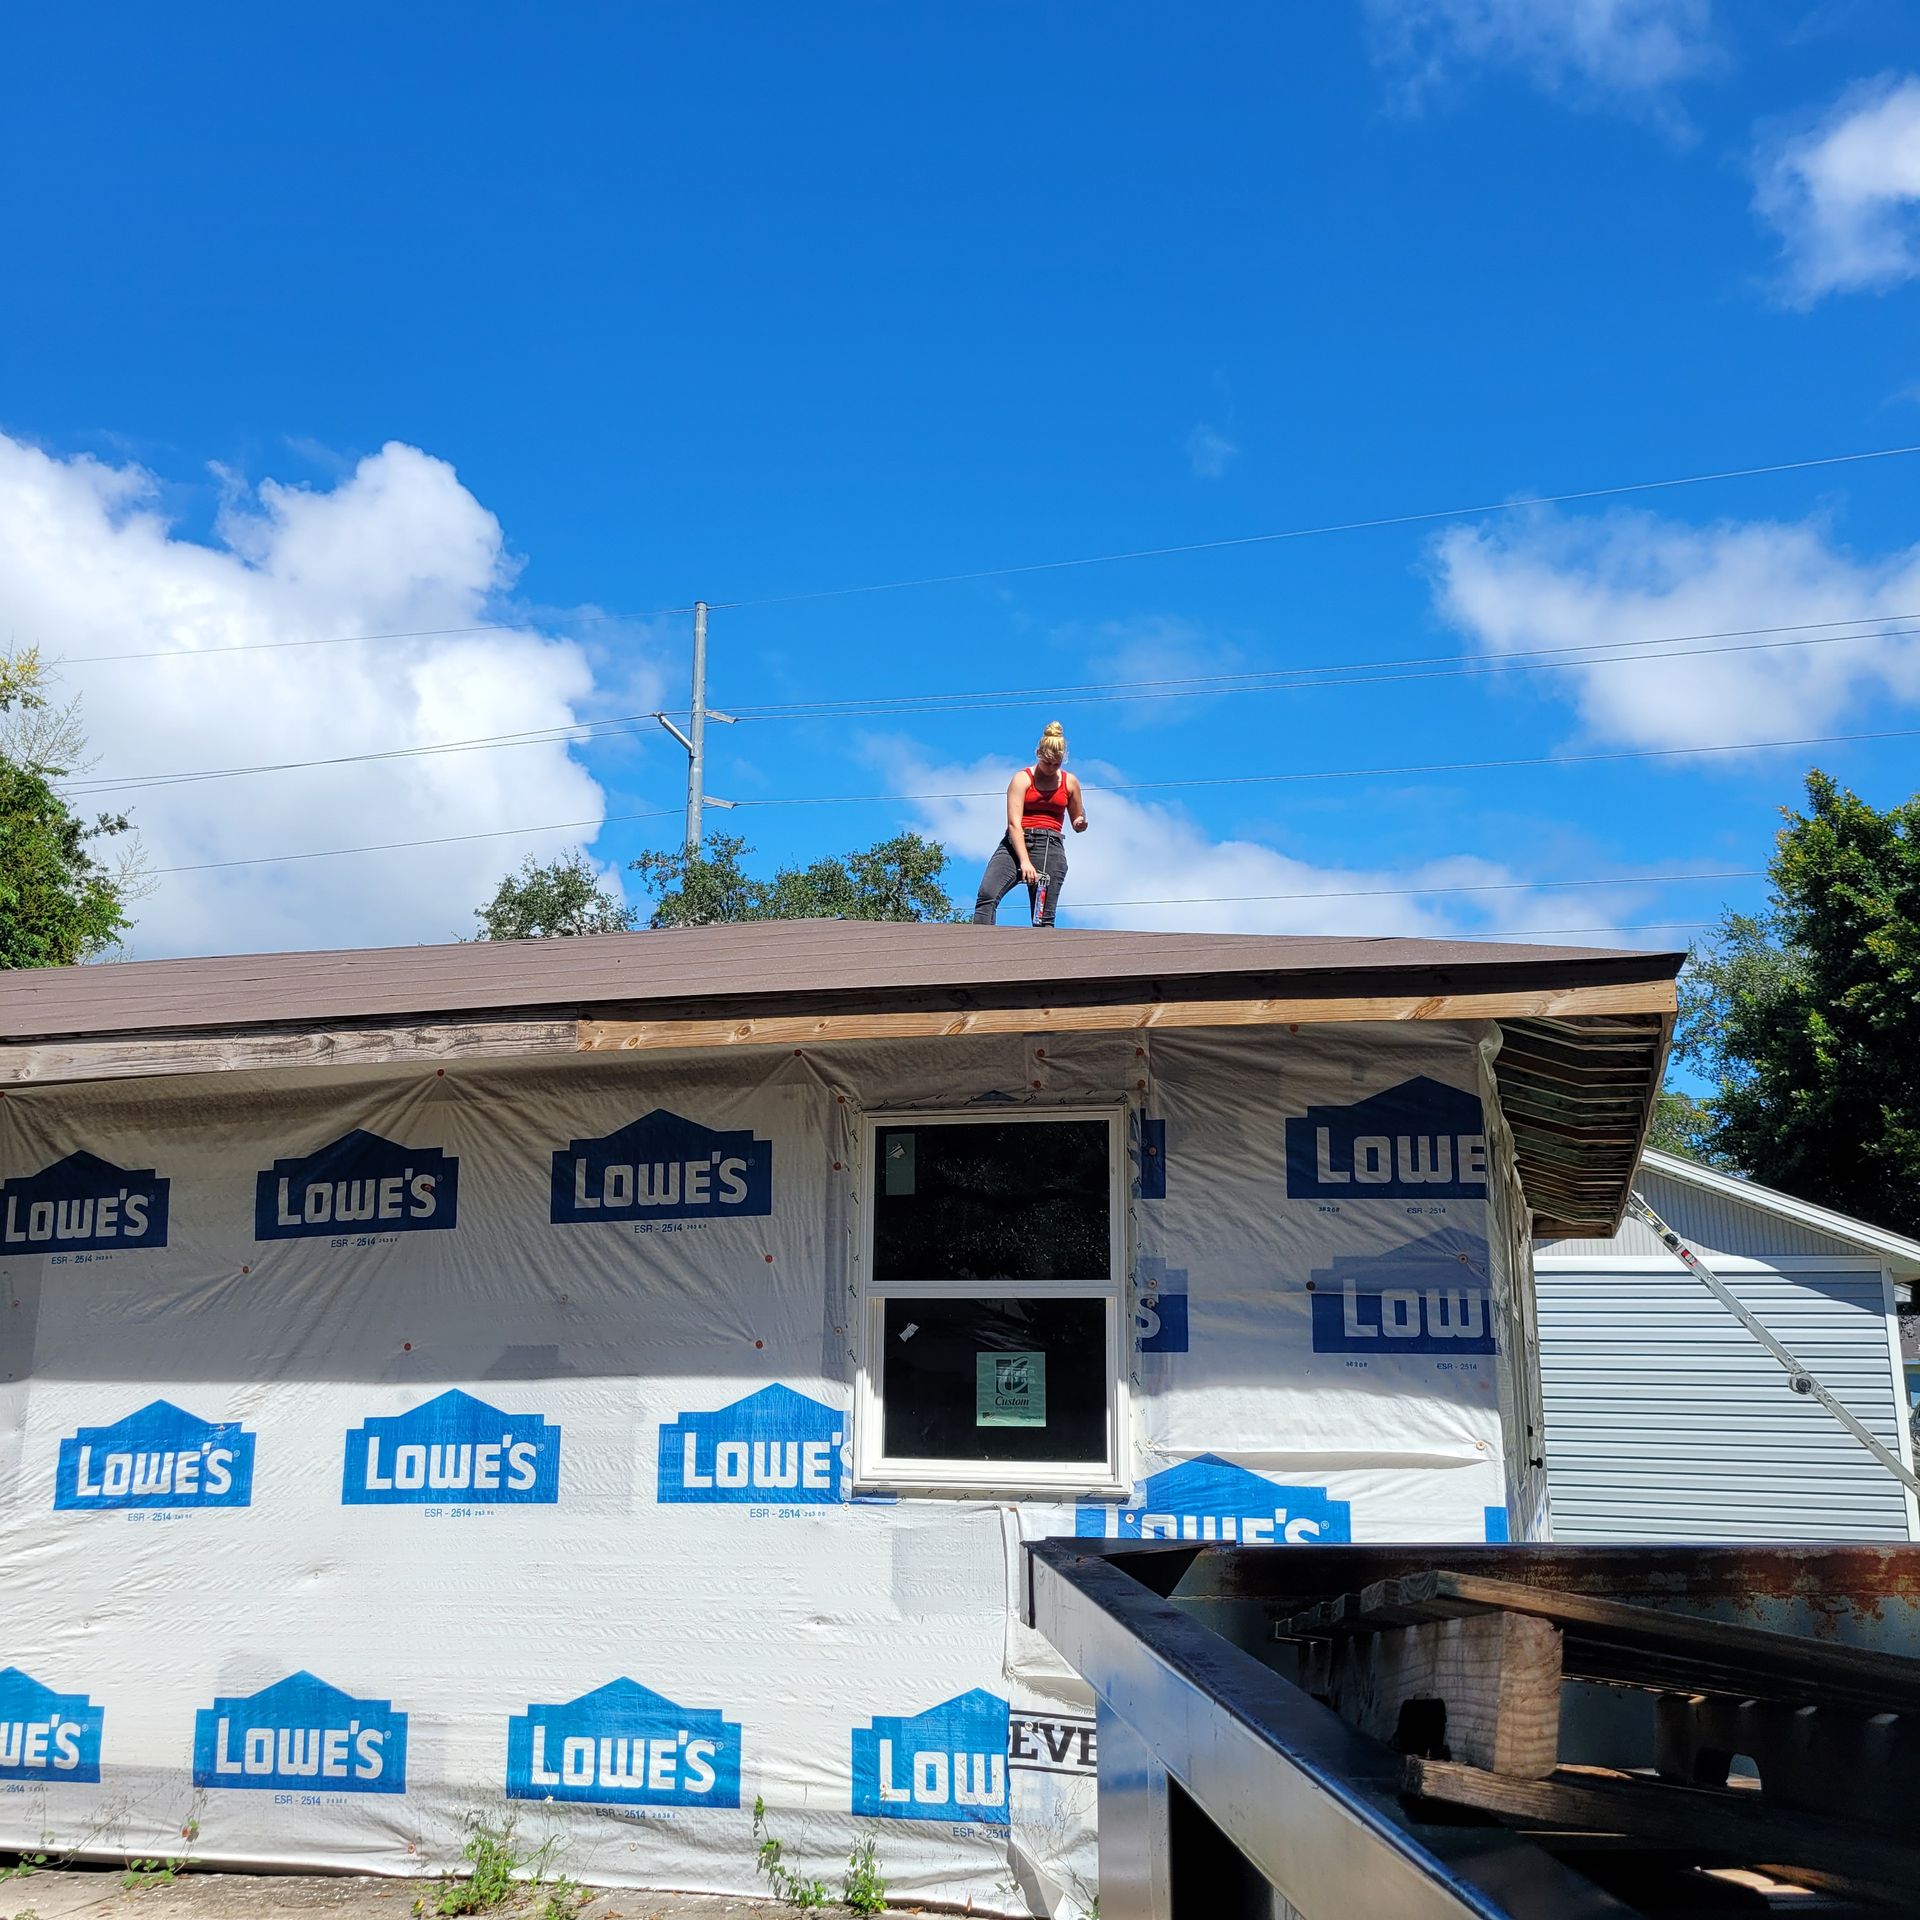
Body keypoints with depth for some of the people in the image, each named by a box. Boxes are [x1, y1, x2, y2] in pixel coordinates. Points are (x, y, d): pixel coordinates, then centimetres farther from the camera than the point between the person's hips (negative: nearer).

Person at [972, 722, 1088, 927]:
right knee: (987, 895, -25)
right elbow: (1014, 823, -8)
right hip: (1016, 843, -2)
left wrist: (1081, 823, -1)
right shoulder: (1022, 779, 3)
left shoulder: (1070, 782, 15)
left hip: (1051, 847, 2)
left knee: (1044, 917, -6)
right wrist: (1025, 862, -21)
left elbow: (1077, 824, 26)